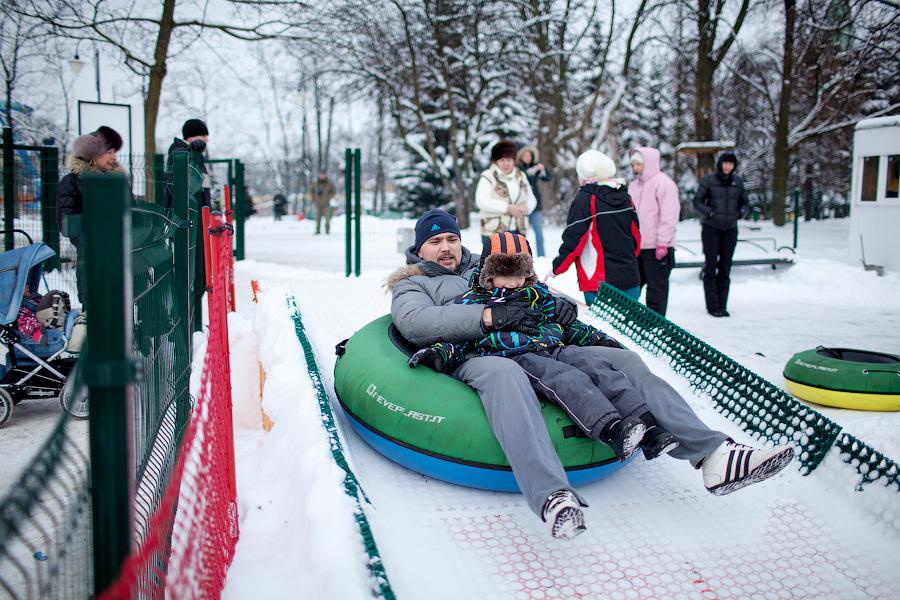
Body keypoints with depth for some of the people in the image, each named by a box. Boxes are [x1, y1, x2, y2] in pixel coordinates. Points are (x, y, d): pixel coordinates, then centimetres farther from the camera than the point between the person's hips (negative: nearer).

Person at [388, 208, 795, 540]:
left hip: (536, 351, 6)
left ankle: (713, 455, -22)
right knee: (504, 373, -43)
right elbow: (415, 323, -7)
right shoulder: (412, 284, 16)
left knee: (621, 360, -12)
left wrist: (558, 303, 3)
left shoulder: (486, 271, 33)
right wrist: (489, 316, -19)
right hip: (474, 359, -6)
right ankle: (552, 498, -61)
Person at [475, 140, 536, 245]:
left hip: (518, 231, 6)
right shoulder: (488, 177, -5)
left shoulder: (521, 176, 14)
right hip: (494, 231, -5)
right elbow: (481, 201, -17)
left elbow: (531, 199, 14)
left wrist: (525, 207, -11)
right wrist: (507, 207, -23)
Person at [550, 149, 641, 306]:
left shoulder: (585, 199, -11)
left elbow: (573, 241, -12)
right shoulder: (625, 196, 9)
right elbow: (636, 237, 15)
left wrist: (556, 268, 1)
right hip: (631, 281, 7)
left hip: (600, 284, -6)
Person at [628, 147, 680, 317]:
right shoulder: (633, 185, 16)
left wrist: (662, 243, -20)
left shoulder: (664, 183, -9)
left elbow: (669, 216, -16)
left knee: (656, 290, 0)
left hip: (656, 248, -8)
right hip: (635, 246, 8)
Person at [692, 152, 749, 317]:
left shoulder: (738, 182, 6)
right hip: (711, 229, -3)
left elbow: (744, 201, 18)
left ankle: (722, 305, 13)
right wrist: (709, 212, -16)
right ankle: (712, 306, 2)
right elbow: (697, 201, -1)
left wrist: (741, 211, -2)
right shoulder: (708, 180, -4)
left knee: (725, 268, 6)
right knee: (711, 267, -3)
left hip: (730, 229, 4)